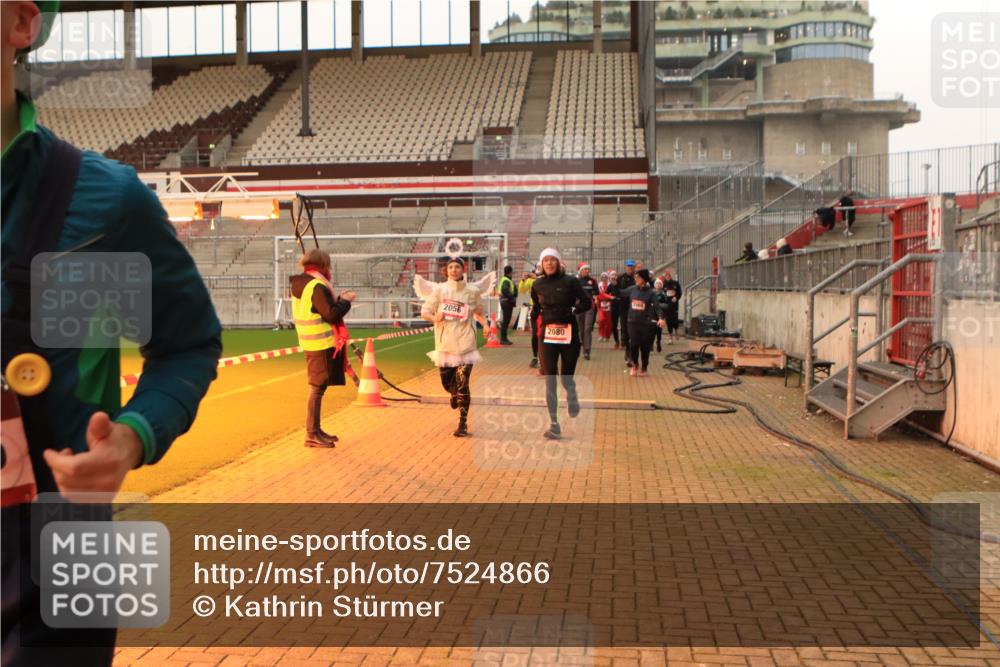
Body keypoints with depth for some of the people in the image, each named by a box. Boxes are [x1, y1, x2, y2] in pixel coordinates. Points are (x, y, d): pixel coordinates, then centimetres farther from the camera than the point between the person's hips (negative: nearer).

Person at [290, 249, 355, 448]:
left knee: (318, 388, 16)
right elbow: (331, 315, -20)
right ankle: (312, 435, -1)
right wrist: (345, 301, -6)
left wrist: (339, 299, 15)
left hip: (313, 342, 10)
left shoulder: (301, 284, 14)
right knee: (317, 388, -5)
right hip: (321, 344, -10)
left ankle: (316, 430, 24)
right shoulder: (317, 286, -17)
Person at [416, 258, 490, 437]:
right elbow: (424, 312, 2)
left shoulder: (472, 291, 2)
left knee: (462, 385, -8)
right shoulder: (439, 290, 2)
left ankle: (463, 424, 3)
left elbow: (479, 312, 16)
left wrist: (485, 324, -3)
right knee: (446, 382, 12)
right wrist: (434, 318, -19)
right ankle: (455, 394, 49)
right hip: (444, 343, 2)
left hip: (465, 344, -2)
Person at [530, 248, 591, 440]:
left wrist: (571, 311, -17)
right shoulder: (538, 285, 5)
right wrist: (534, 316, 4)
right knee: (550, 379, -5)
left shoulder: (570, 281, -5)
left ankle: (572, 401, 46)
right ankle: (554, 425, -1)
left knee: (566, 377, 10)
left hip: (569, 334, -2)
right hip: (547, 335, 2)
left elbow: (586, 303, -3)